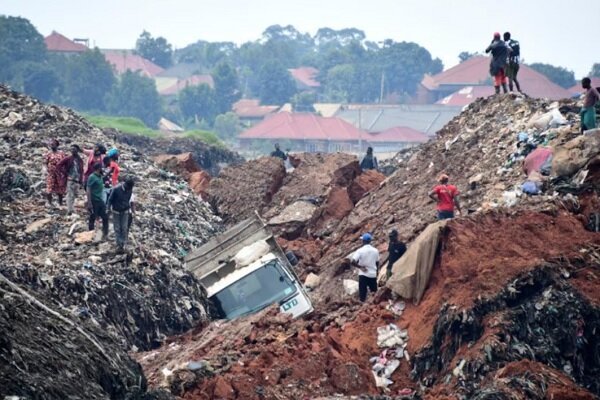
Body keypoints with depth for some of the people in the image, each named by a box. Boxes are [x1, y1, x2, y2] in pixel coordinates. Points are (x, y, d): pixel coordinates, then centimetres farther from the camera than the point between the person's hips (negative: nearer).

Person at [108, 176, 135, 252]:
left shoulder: (130, 190, -8)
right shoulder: (116, 189, -20)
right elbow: (110, 199, -10)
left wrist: (131, 209, 14)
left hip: (125, 212, 2)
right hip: (116, 212, -2)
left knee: (124, 228, 0)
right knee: (117, 229, 0)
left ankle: (123, 244, 10)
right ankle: (119, 245, 4)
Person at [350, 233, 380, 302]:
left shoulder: (360, 251, -11)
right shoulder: (375, 251, 1)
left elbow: (353, 262, -21)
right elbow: (377, 263, 11)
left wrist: (360, 267, -8)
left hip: (363, 275, -3)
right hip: (373, 274, 3)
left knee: (362, 294, 0)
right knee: (374, 293, 17)